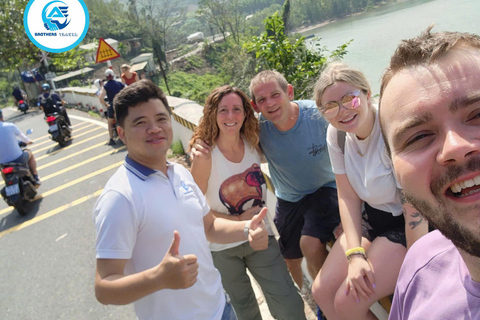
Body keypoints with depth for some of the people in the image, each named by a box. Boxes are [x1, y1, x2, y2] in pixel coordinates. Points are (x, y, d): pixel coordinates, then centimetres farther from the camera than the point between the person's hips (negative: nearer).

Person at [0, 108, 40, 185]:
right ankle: (35, 179, 29)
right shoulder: (10, 126, -11)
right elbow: (21, 136, 6)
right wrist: (28, 141, 29)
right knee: (30, 154, 29)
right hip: (18, 159, -3)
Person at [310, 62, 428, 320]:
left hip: (407, 224, -6)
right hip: (372, 218, 6)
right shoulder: (336, 134, -8)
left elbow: (415, 213, -25)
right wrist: (356, 254, -14)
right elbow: (347, 196, -5)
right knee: (322, 291, 1)